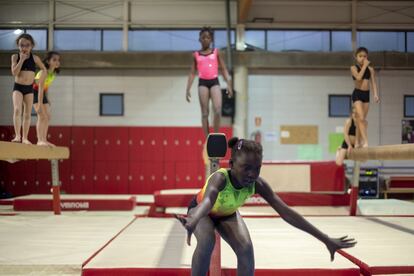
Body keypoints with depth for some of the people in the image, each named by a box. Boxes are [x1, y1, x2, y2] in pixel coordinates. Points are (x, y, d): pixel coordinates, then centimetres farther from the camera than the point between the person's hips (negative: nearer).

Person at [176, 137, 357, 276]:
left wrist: (326, 239, -38)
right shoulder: (220, 178, -44)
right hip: (200, 209, -3)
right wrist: (194, 222, -91)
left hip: (227, 214, 4)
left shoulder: (257, 184, -32)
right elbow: (208, 200, -66)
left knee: (246, 248, -18)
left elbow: (285, 211, -35)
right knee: (207, 242, -32)